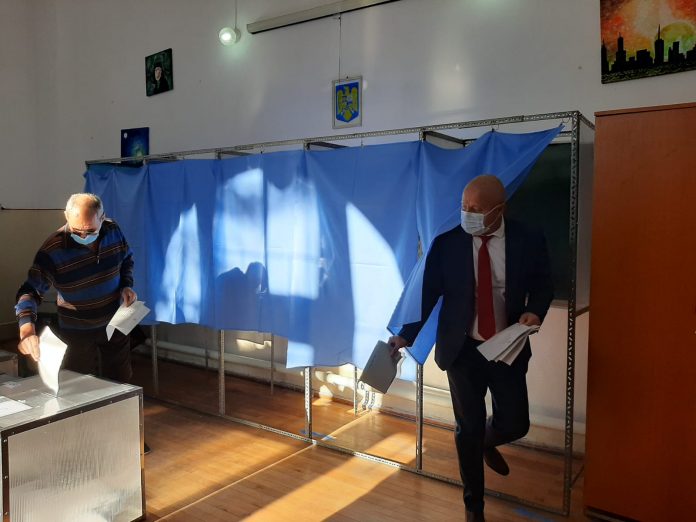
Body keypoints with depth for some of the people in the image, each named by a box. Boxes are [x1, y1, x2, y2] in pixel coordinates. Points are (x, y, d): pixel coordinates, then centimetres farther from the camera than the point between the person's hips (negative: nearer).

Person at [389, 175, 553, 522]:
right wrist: (407, 335, -11)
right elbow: (426, 294, -5)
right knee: (467, 429, 10)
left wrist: (535, 311, -16)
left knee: (514, 424, 4)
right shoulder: (446, 243, -11)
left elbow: (542, 285, 4)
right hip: (461, 349, -1)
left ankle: (486, 442, 44)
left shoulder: (528, 240, -8)